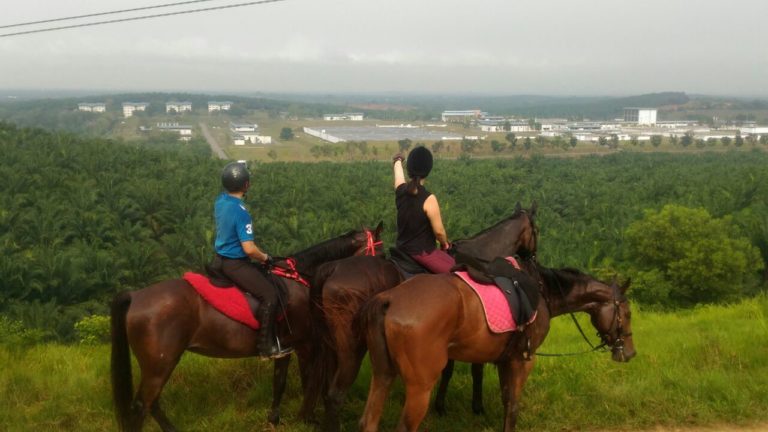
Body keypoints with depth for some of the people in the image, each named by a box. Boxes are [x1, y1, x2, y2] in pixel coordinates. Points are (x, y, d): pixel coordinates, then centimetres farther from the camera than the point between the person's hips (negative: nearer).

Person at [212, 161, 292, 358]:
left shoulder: (220, 201, 0)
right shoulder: (241, 212, -26)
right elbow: (249, 249, -28)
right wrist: (265, 258, -9)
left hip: (220, 259, 10)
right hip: (235, 264, -10)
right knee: (269, 294, -10)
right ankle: (267, 346, -7)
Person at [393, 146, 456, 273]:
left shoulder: (400, 190, -3)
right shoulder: (428, 199, -23)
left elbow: (398, 175, 22)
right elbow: (439, 231, -17)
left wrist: (398, 161, 44)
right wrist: (445, 244, 5)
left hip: (403, 249, 8)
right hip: (423, 252, -8)